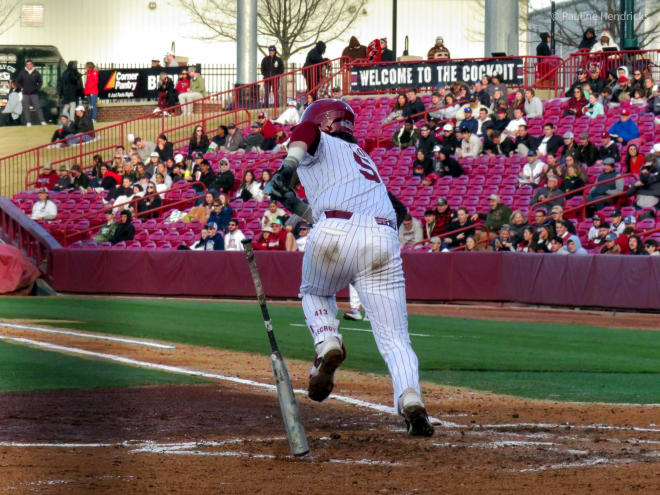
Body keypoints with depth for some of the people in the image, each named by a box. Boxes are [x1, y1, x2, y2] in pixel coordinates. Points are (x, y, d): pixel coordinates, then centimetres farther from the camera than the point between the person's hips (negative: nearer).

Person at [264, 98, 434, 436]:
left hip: (335, 234, -4)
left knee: (314, 293, 29)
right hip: (384, 240, 4)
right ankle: (410, 398, -24)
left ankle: (327, 344, 2)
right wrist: (296, 205, 38)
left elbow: (306, 130, -5)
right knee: (394, 338, 1)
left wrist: (288, 165, -19)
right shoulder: (362, 157, 38)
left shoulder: (321, 143, 20)